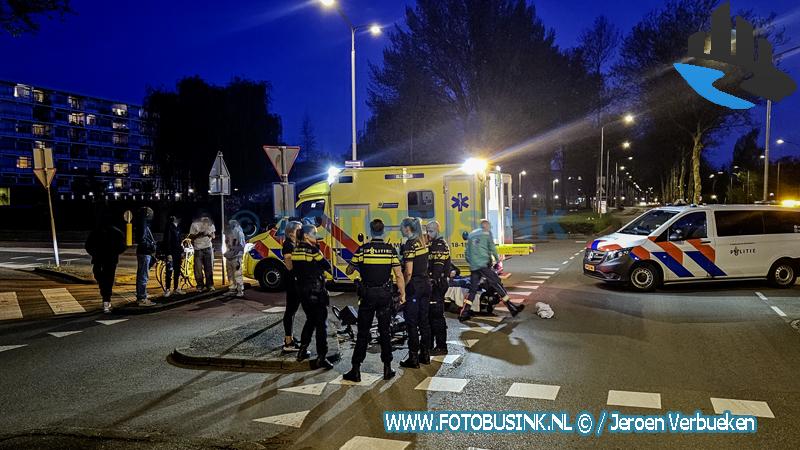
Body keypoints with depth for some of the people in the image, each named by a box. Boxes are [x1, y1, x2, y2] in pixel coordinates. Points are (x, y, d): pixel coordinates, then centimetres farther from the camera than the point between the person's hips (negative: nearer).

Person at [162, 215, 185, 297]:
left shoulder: (177, 227, 13)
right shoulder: (169, 227, -11)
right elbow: (167, 241, -15)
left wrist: (182, 252, 16)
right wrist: (169, 254, -19)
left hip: (178, 253, 8)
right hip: (171, 253, -8)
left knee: (177, 271, 11)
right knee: (170, 271, -7)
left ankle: (176, 288, 18)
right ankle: (167, 290, -3)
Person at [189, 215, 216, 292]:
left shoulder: (210, 224, 1)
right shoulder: (194, 224, -7)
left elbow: (214, 236, 10)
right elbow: (191, 237, -3)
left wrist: (209, 234, -12)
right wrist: (198, 235, -20)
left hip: (208, 248, 2)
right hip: (198, 249, -2)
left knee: (209, 268, 1)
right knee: (198, 268, -2)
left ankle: (210, 285, 7)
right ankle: (200, 286, 5)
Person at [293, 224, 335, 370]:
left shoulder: (296, 250, 6)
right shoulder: (313, 250, -15)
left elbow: (295, 270, 11)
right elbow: (327, 267, -9)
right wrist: (321, 269, 11)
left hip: (302, 290, 7)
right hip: (316, 291, -7)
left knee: (310, 320, 23)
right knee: (321, 324, -2)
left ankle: (302, 351, 27)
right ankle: (321, 357, -3)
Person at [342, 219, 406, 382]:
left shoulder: (362, 249, -6)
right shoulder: (390, 250, -3)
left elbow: (349, 271, 3)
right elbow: (398, 275, -3)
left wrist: (356, 266, 23)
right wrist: (402, 294, 6)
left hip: (367, 295, -1)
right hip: (385, 295, 1)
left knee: (363, 333, 5)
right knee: (385, 332, 10)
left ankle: (356, 370, 8)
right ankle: (387, 369, 14)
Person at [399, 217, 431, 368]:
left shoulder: (409, 244, -16)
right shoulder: (422, 241, 8)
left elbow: (408, 272, -19)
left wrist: (402, 288, -10)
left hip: (414, 286, -8)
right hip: (426, 283, 8)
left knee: (412, 323, 0)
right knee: (423, 320, 15)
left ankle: (413, 358, 6)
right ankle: (425, 354, 23)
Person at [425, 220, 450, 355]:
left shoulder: (441, 245, -11)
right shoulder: (432, 245, 20)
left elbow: (438, 267, -21)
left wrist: (433, 282, -26)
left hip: (437, 285, -10)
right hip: (431, 285, 10)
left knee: (437, 315, -7)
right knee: (429, 315, 15)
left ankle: (441, 347, -2)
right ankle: (429, 344, 24)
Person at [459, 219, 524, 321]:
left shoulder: (471, 234, 20)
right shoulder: (486, 233, 3)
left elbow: (466, 252, 19)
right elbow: (492, 248, -1)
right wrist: (497, 259, 13)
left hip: (473, 267, 6)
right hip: (484, 264, -6)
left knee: (472, 289, 11)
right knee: (497, 284, -3)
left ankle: (464, 313, 6)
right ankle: (512, 308, -4)